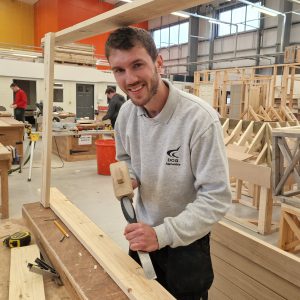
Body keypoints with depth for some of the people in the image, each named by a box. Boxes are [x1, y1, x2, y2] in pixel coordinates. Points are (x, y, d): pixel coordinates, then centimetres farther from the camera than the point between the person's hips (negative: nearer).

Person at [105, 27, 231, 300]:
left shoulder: (200, 118, -29)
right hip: (144, 232, 6)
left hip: (187, 240, -5)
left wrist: (163, 234, -30)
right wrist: (128, 177, -12)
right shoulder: (126, 113, -9)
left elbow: (217, 198, -25)